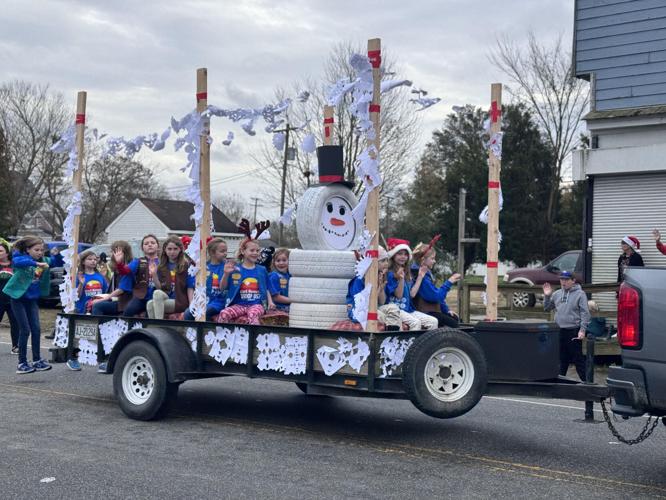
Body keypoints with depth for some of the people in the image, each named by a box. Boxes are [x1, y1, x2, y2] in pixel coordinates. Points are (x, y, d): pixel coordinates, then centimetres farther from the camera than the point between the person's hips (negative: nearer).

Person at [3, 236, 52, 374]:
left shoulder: (42, 260, 3)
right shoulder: (20, 257, -13)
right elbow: (17, 262, -37)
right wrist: (36, 263, -47)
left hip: (32, 300, 5)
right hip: (18, 299, -5)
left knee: (36, 329, 1)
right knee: (25, 330, -6)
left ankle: (37, 360, 12)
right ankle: (22, 363, 3)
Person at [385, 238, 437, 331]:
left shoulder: (407, 274, 17)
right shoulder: (390, 274, -7)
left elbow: (412, 294, 8)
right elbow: (398, 295, -12)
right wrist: (401, 279, -26)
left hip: (408, 309, 8)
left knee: (433, 321, -8)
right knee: (415, 322, -32)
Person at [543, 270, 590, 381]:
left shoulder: (580, 294, -5)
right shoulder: (557, 294, 13)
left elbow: (585, 313, -9)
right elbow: (547, 308, 20)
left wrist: (582, 330, -16)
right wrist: (547, 296, 4)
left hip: (574, 331, -6)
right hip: (559, 331, 6)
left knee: (578, 359, -2)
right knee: (562, 359, 15)